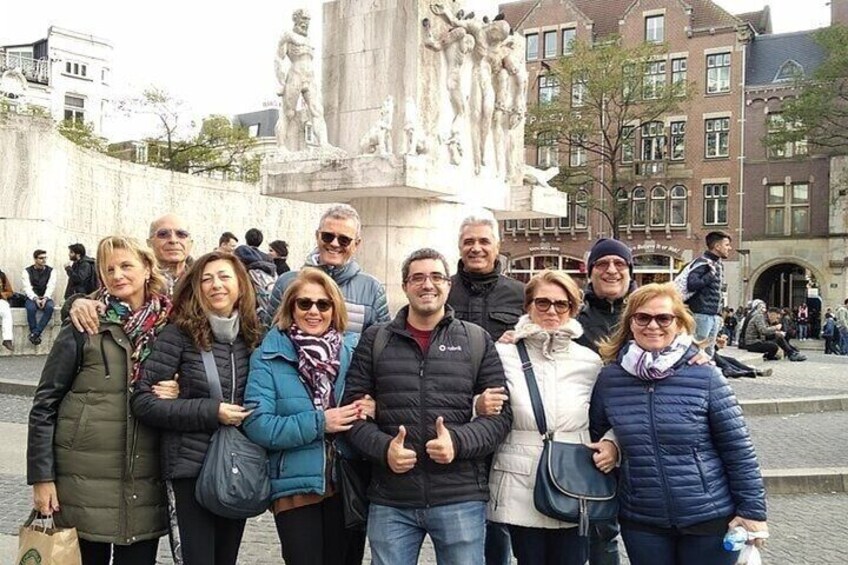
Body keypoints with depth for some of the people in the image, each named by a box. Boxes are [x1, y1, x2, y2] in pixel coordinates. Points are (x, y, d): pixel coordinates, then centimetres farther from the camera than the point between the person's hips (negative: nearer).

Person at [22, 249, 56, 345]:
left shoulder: (51, 271, 2)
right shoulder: (27, 271, -1)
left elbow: (51, 287, -8)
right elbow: (27, 288, -11)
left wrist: (45, 298, -27)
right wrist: (35, 299, -28)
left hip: (45, 298, 1)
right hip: (32, 298, -1)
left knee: (50, 307, -33)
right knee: (31, 308, -35)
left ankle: (34, 333, -29)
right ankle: (36, 334, -23)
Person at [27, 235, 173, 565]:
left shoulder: (170, 327, 4)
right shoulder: (84, 328, -6)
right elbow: (45, 405, -4)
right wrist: (41, 477, -9)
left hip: (144, 482, 3)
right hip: (85, 477, -3)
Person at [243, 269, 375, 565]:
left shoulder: (355, 351, 2)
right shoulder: (268, 357, -6)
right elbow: (256, 425, -14)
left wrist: (372, 409, -12)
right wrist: (319, 423, -19)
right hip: (296, 487, -3)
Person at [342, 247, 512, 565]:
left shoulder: (477, 341, 7)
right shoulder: (375, 340, 8)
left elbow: (500, 414, 3)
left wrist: (459, 441, -15)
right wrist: (383, 447, -12)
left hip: (461, 499, 0)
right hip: (390, 501, 1)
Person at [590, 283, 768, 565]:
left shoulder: (704, 376, -9)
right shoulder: (610, 378, -3)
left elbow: (738, 447, -6)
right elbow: (594, 437, 12)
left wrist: (752, 508, -6)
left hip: (710, 519, -2)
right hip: (641, 523, 2)